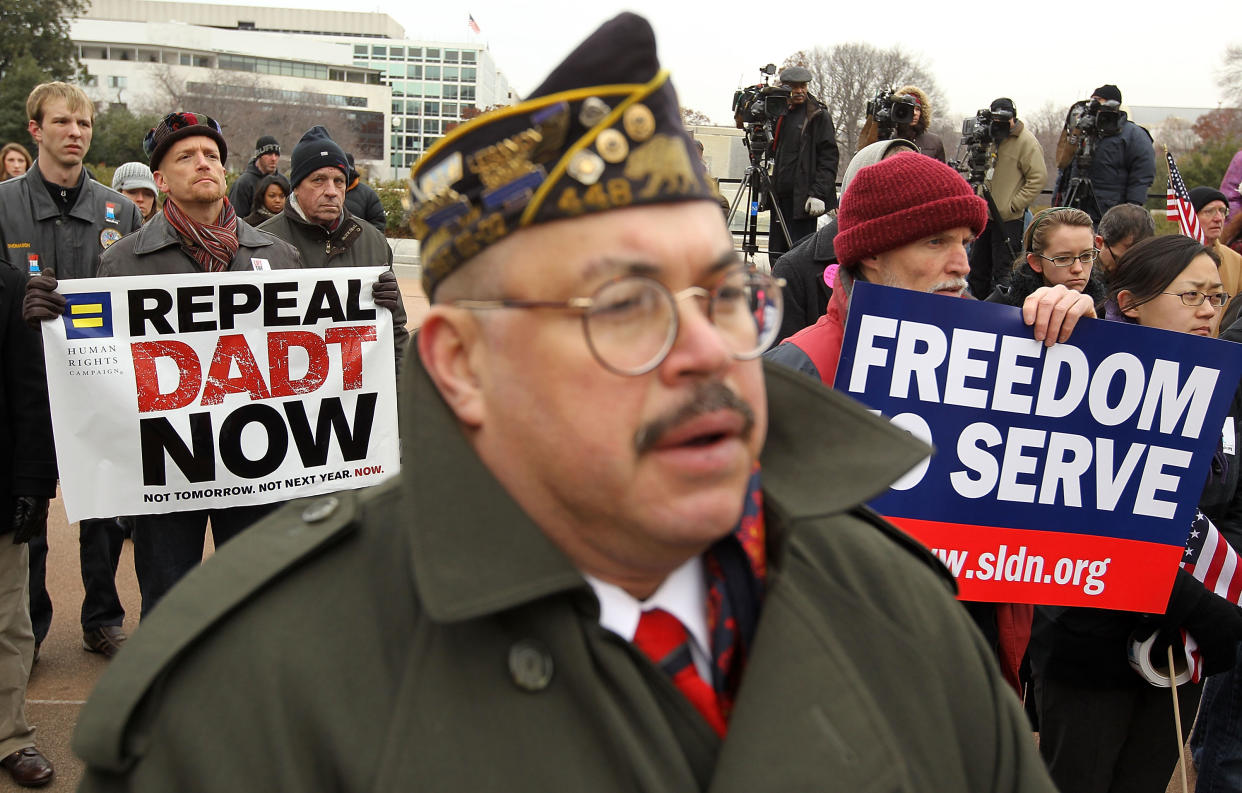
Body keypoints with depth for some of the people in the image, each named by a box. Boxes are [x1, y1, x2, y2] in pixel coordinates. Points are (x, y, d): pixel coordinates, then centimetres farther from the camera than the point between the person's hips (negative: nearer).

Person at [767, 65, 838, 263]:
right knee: (776, 254, 7)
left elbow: (829, 157, -7)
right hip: (780, 196, 6)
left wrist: (818, 194, -16)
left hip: (803, 198, -6)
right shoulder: (777, 113, 15)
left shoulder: (818, 116, -2)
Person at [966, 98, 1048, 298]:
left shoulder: (1026, 142, -11)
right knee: (977, 268, 16)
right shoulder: (991, 138, 13)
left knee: (1003, 274, -4)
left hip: (1008, 221, -8)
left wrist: (1012, 206, -17)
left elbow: (1038, 178, -15)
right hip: (986, 216, 8)